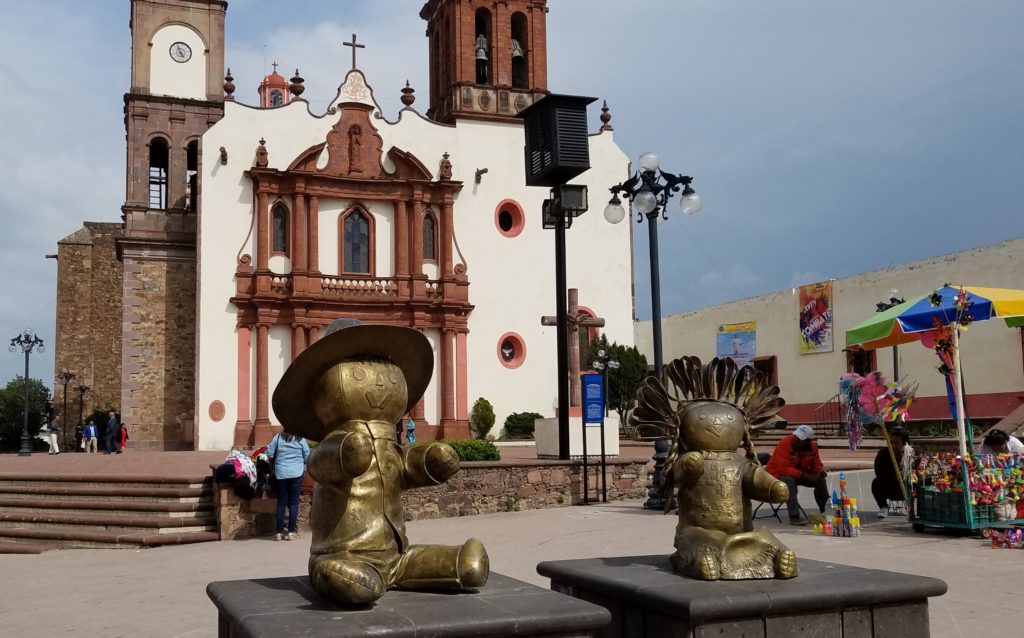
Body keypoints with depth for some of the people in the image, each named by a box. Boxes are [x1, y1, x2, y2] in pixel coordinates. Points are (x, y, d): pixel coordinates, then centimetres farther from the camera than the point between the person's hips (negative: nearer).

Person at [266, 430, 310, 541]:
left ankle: (279, 532, 9)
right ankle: (291, 531, 3)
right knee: (293, 503, 4)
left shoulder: (278, 437, -1)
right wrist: (304, 467, 19)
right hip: (296, 474, -1)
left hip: (280, 474, 1)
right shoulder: (300, 439, -3)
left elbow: (269, 454, -1)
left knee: (281, 503, 8)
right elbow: (307, 457, 0)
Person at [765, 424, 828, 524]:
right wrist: (807, 476, -37)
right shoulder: (785, 444, -27)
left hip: (799, 475, 6)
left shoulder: (813, 446, -9)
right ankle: (794, 517, -34)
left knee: (820, 480, -12)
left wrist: (820, 472, -22)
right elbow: (784, 469, -33)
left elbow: (817, 466, 3)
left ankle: (826, 512, 5)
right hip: (777, 474, -6)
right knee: (789, 480, -37)